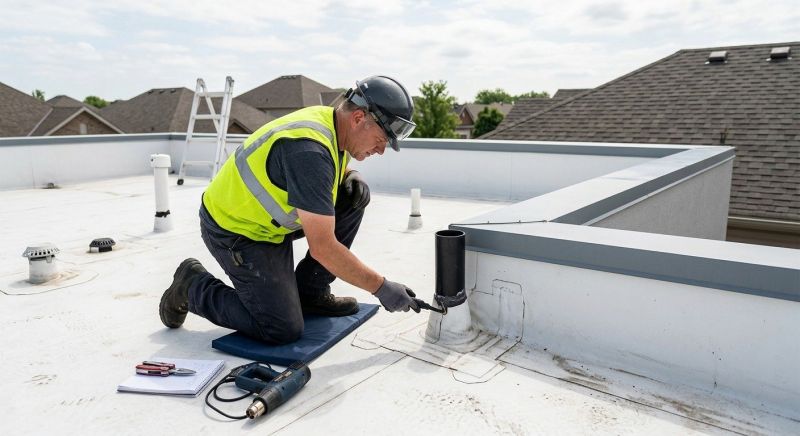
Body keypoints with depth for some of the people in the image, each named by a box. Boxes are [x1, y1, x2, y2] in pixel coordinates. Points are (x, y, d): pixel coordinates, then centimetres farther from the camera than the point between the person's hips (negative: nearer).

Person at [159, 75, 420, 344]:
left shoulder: (330, 121, -4)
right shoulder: (309, 150, -32)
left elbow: (333, 175, 20)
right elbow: (322, 248, -31)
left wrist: (352, 176, -5)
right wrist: (381, 288, -23)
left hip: (270, 218, 9)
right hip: (234, 230, -9)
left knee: (355, 194, -3)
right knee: (284, 330, -11)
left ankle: (310, 292, 7)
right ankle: (193, 286, 8)